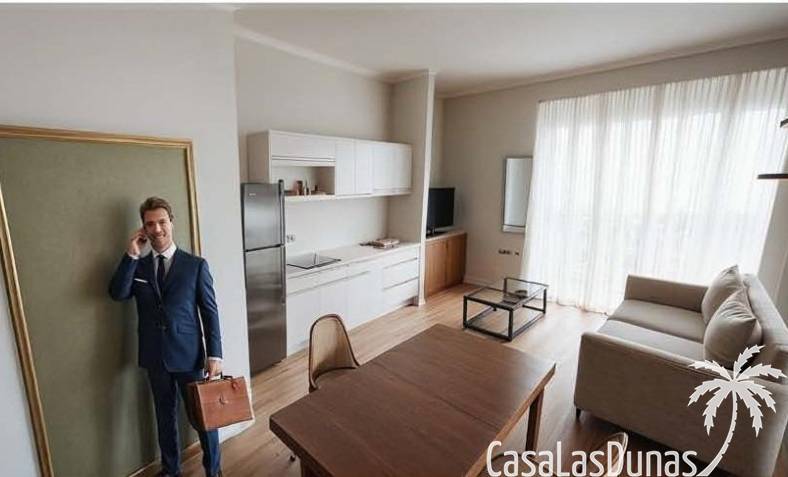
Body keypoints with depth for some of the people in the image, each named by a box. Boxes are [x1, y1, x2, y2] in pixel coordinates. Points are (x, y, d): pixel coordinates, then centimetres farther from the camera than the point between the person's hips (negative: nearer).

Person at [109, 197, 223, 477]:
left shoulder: (196, 265, -7)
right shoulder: (136, 266, 4)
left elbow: (210, 313, -7)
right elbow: (117, 294, -15)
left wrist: (214, 355, -10)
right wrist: (131, 254, -15)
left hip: (189, 356, -3)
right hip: (154, 357, 3)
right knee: (165, 416, 21)